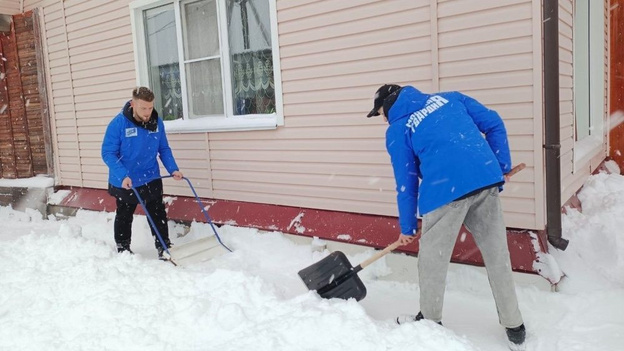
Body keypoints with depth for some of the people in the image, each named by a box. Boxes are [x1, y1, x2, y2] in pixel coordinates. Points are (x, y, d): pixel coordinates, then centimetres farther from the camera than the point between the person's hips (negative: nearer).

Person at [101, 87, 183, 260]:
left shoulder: (157, 122, -8)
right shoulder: (118, 123, -21)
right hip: (125, 183, -2)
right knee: (124, 217, 17)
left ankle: (164, 248, 19)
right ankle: (123, 249, 37)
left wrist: (173, 169, -10)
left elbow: (164, 149, 3)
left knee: (158, 215, 6)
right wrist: (122, 175, -30)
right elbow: (108, 153, -18)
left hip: (151, 179, 3)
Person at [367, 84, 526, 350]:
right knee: (497, 255, 14)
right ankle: (514, 328, 25)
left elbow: (406, 183, 12)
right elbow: (493, 123, 15)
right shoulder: (449, 97, 22)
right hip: (487, 180, 5)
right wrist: (502, 166, 18)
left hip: (445, 190, -5)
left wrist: (407, 227, 21)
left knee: (432, 260, 14)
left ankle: (430, 320, 32)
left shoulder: (397, 130, 11)